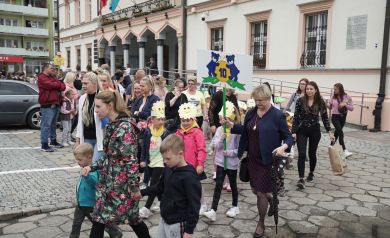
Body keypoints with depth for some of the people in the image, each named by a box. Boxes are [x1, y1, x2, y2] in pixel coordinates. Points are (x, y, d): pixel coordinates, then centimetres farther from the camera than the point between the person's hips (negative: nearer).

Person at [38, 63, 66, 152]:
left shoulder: (53, 77, 21)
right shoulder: (42, 78, -5)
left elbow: (63, 86, 13)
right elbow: (51, 85, -19)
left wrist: (57, 85, -9)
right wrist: (59, 84, 0)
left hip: (56, 104, 9)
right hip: (47, 105, -8)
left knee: (53, 124, 16)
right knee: (46, 125, -8)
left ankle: (53, 141, 25)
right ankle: (44, 145, -5)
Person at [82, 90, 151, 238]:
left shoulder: (125, 127, -20)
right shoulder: (111, 126, 8)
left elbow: (131, 160, -21)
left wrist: (134, 187, -19)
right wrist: (92, 167, 7)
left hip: (121, 182, -8)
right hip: (107, 180, 9)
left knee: (131, 217, 6)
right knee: (98, 217, 12)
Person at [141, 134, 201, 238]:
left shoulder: (189, 177, -21)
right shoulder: (167, 170, 2)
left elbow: (194, 206, -19)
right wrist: (142, 192, 13)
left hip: (178, 224, -8)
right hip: (164, 220, 8)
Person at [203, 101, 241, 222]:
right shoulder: (219, 129, -1)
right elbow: (214, 145, -6)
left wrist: (230, 152, -24)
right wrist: (221, 138, -22)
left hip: (232, 163, -3)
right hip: (220, 162, 3)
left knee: (232, 185, 15)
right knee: (218, 186, 1)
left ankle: (235, 207, 35)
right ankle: (213, 210, 2)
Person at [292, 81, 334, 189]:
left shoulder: (320, 102, -3)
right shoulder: (300, 101, -6)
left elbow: (325, 117, 3)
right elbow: (296, 117, -5)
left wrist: (329, 132, 0)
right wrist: (293, 132, -10)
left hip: (315, 130, 1)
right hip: (302, 130, -1)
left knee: (312, 153, 12)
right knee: (301, 154, -10)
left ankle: (311, 173, 35)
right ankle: (301, 179, -10)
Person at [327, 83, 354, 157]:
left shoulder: (347, 97, -5)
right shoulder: (333, 97, -3)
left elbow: (352, 108, -5)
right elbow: (329, 106, 2)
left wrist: (345, 104, -22)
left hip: (343, 117, 2)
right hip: (335, 116, -2)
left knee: (337, 132, 16)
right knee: (340, 132, -15)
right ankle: (344, 150, -20)